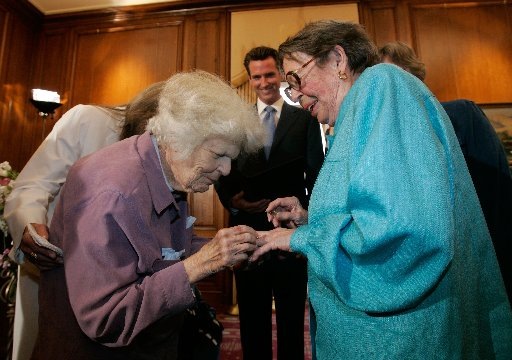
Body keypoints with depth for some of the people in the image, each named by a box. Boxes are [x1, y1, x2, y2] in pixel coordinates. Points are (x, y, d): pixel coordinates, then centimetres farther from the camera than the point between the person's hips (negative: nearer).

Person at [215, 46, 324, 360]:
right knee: (252, 316, 17)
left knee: (292, 318, 16)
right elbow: (224, 173, 6)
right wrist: (232, 200, -14)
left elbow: (316, 175, 0)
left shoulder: (305, 119, 5)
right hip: (247, 228, 2)